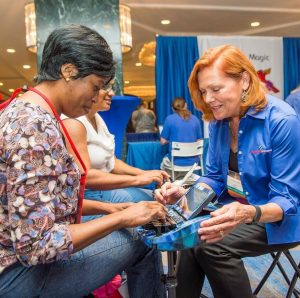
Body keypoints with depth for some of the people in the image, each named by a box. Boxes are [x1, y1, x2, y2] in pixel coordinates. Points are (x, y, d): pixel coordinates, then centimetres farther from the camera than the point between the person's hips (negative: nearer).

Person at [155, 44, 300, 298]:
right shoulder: (218, 120, -3)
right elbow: (215, 177, 3)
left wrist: (249, 213, -41)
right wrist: (183, 193, -16)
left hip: (277, 218, -5)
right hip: (234, 209, 5)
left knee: (211, 245, -26)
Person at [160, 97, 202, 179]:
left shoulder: (169, 119, -6)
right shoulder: (195, 119, 4)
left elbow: (163, 141, -3)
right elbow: (198, 140, 8)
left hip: (177, 161, -4)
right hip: (193, 161, 4)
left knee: (164, 161, 28)